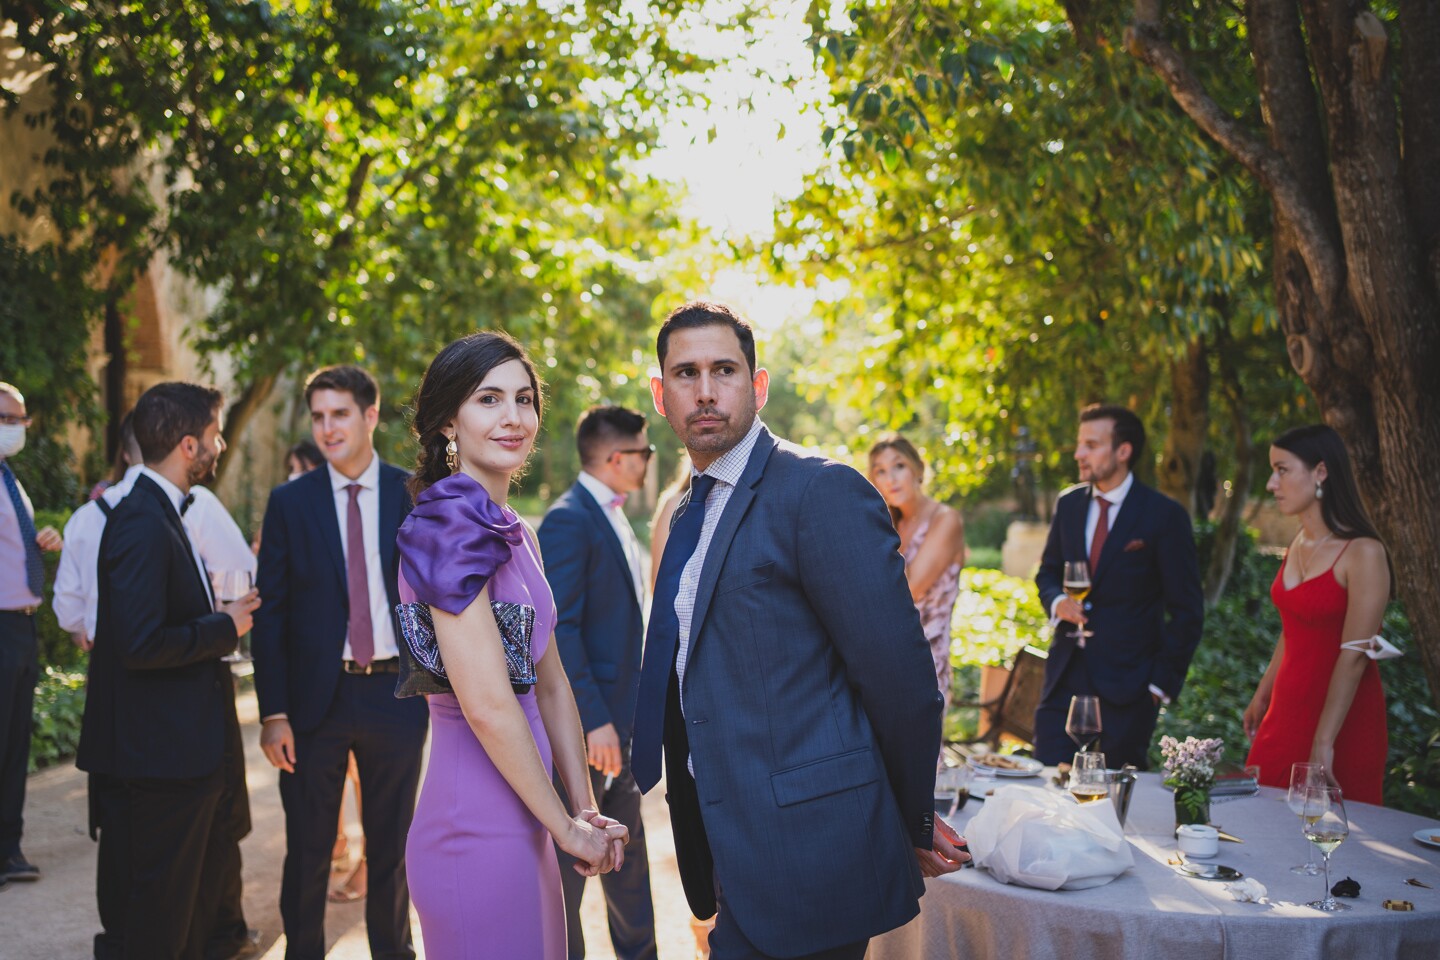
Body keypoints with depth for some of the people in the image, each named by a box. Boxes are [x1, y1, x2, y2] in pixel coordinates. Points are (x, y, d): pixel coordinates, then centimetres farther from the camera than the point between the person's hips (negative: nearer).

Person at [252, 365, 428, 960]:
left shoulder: (416, 496, 1)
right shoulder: (290, 503, 0)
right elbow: (271, 615, -1)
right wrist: (273, 713, -7)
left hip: (394, 695, 1)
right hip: (316, 702, 0)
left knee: (392, 846, 14)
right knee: (307, 852, 10)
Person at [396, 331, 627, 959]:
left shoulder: (512, 531, 11)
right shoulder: (450, 523, -17)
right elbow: (487, 705, -21)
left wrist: (585, 809, 8)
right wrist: (567, 827, -12)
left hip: (520, 827, 9)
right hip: (478, 830, -9)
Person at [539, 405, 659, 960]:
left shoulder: (612, 518, 13)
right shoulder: (569, 520, -17)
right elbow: (559, 630, -22)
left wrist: (628, 714, 15)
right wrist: (594, 720, -24)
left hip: (618, 716, 9)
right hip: (585, 722, -9)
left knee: (627, 848, 20)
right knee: (570, 852, 4)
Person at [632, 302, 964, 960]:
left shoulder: (823, 491, -15)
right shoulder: (690, 515, 14)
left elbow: (900, 679, -15)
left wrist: (914, 826, -5)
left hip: (803, 857, -8)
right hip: (733, 848, 8)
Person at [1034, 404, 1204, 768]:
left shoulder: (1165, 516, -7)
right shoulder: (1069, 503, 8)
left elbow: (1186, 611, -5)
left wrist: (1162, 682, -8)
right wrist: (1056, 601, -4)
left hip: (1127, 681, -4)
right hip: (1066, 673, 4)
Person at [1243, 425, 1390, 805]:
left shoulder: (1362, 553, -17)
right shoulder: (1299, 544, 6)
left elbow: (1354, 656, -20)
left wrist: (1323, 744, -22)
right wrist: (1262, 696, 22)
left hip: (1341, 718, -7)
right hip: (1286, 713, 7)